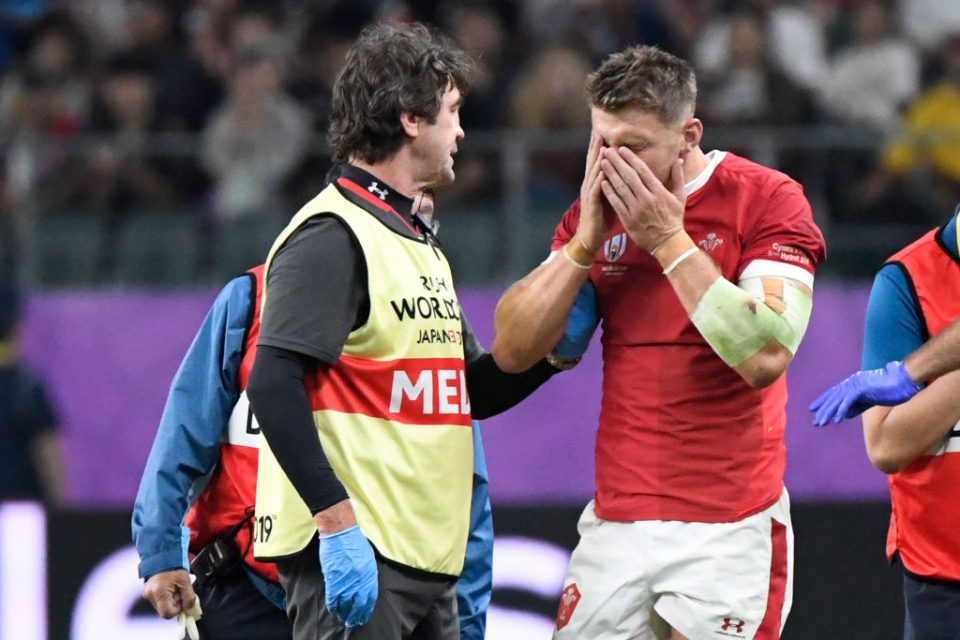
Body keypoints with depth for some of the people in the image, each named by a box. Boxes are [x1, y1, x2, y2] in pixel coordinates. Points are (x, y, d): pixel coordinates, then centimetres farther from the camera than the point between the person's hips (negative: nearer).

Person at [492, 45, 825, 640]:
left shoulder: (766, 198, -6)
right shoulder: (597, 210, 10)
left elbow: (765, 357, -18)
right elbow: (511, 350, 4)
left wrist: (669, 240, -16)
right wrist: (586, 240, -7)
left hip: (728, 529, -4)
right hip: (615, 520, 5)